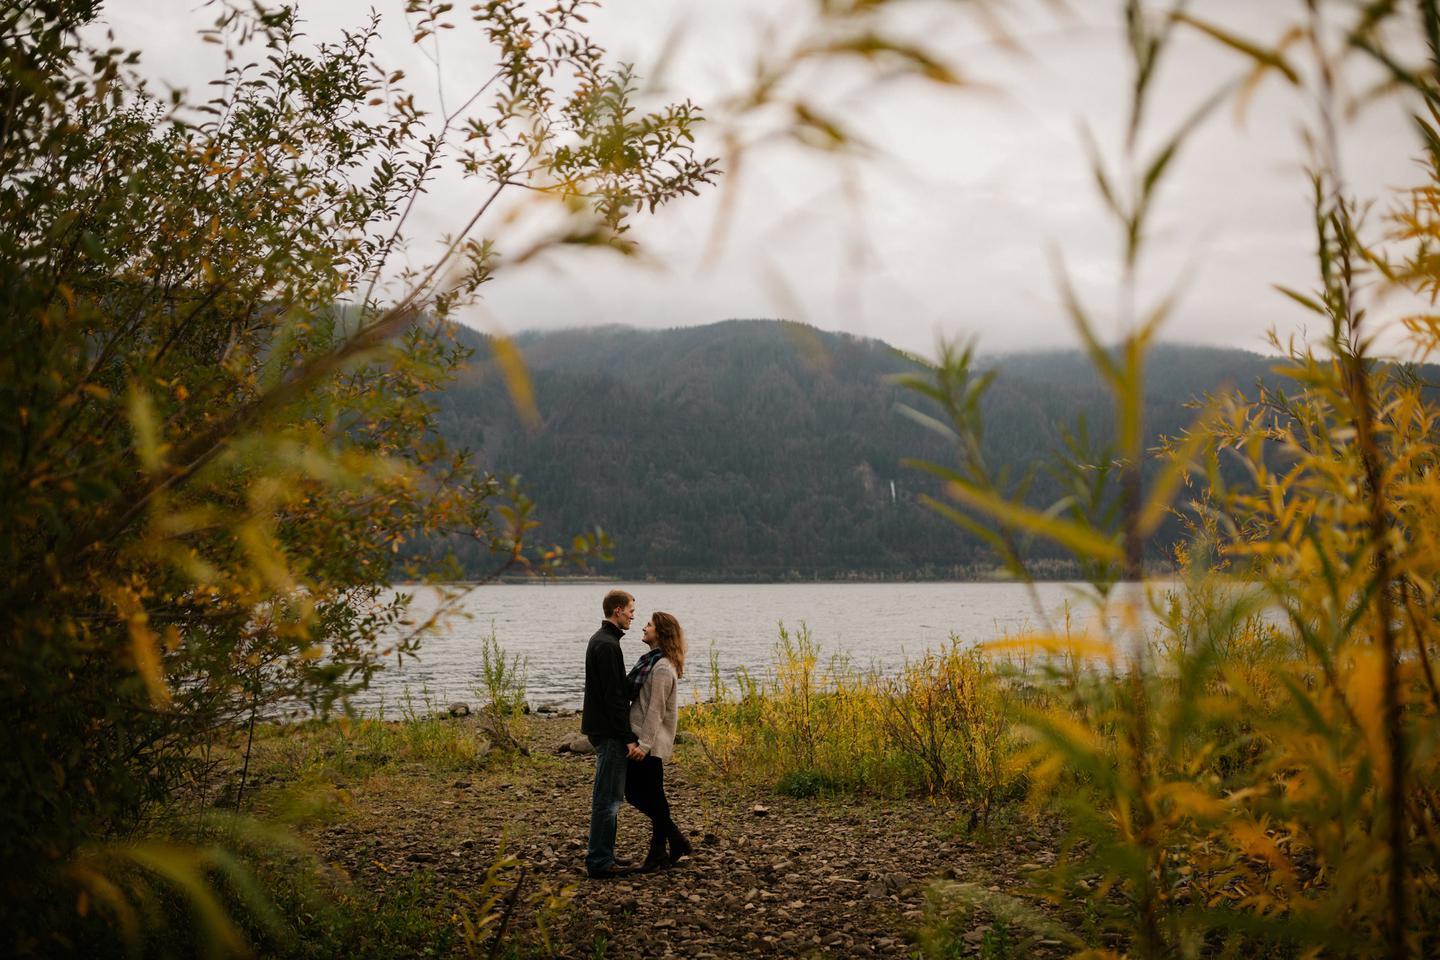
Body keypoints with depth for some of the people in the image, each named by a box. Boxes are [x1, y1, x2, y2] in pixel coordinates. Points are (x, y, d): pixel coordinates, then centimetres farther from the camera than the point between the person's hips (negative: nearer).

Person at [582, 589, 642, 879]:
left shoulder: (600, 640, 15)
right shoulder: (608, 645, -18)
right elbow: (613, 697, -22)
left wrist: (625, 734, 22)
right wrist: (628, 738, -20)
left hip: (602, 729, 11)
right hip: (609, 733, -11)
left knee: (608, 796, 16)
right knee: (608, 797, -5)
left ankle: (603, 856, 22)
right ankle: (600, 862, 0)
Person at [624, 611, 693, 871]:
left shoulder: (662, 667, -16)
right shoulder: (650, 661, 14)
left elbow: (656, 710, -20)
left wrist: (645, 744, -21)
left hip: (650, 743, -10)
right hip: (637, 738, 10)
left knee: (652, 798, 1)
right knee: (634, 794, 13)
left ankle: (658, 853, 14)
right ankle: (676, 841, 23)